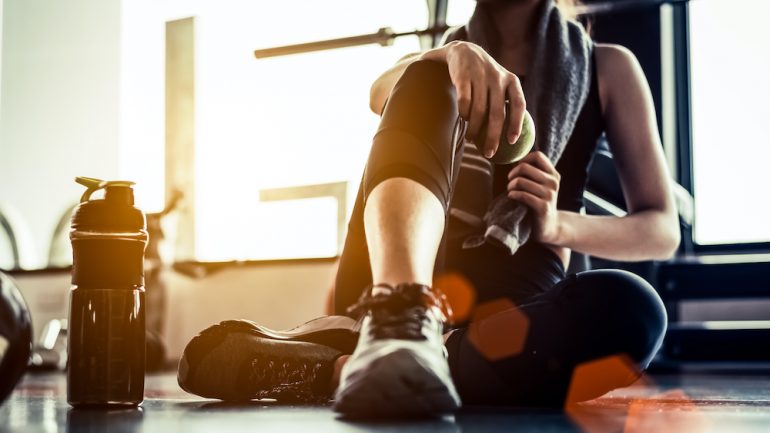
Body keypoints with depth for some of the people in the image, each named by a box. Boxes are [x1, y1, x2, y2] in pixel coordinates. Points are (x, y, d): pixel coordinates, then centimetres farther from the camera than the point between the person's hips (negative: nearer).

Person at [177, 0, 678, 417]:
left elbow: (662, 230, 8)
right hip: (387, 281, 1)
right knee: (428, 81, -21)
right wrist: (455, 55, -27)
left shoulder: (607, 69, 17)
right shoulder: (436, 71, 21)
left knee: (629, 307, -34)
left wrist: (557, 225, -11)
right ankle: (397, 318, -47)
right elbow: (382, 93, -5)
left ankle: (340, 370, -39)